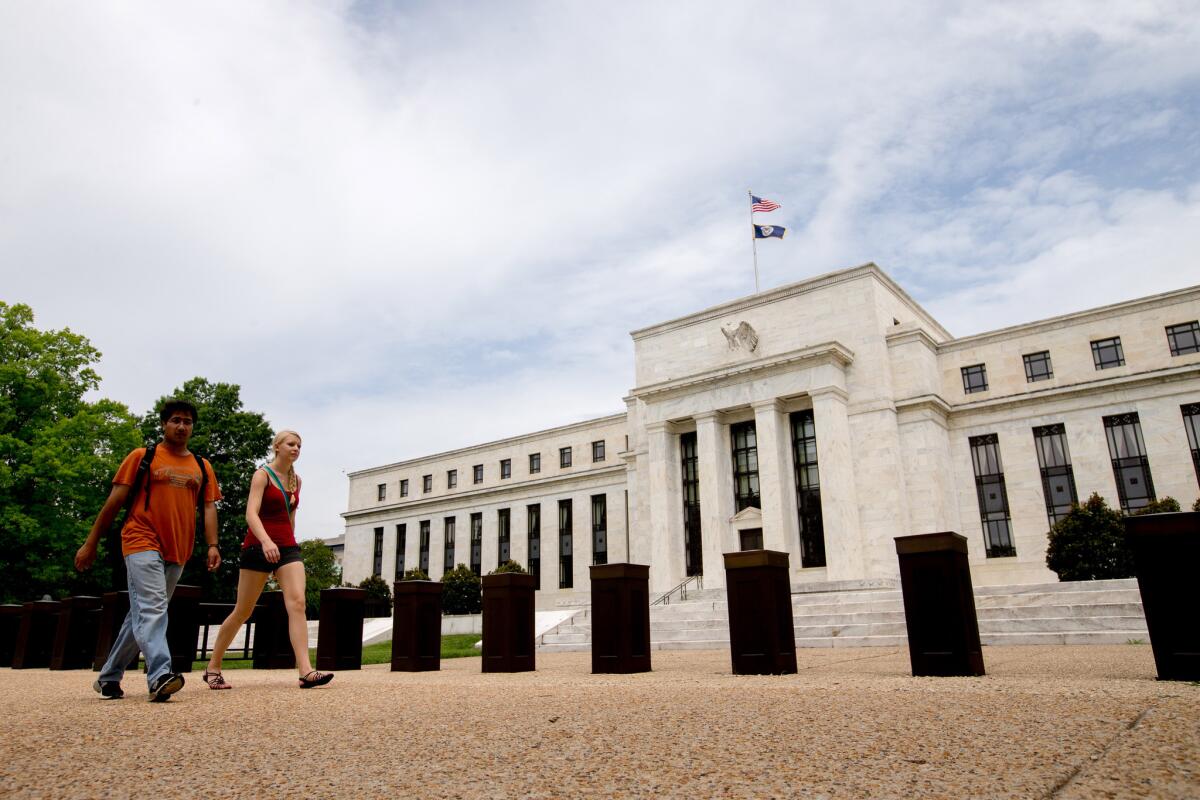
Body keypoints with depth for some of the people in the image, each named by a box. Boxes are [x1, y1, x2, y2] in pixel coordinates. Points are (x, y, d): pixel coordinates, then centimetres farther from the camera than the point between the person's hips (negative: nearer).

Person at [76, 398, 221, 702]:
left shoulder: (202, 467, 14)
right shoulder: (142, 457, 5)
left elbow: (209, 507, 9)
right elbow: (115, 501, 4)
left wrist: (212, 545, -4)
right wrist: (90, 543, 2)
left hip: (177, 552, 5)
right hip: (142, 543, -5)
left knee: (143, 614, 12)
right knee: (152, 609, -19)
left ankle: (108, 677, 25)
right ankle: (160, 676, -28)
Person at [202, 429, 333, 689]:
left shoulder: (296, 481, 13)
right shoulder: (262, 474, -5)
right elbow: (251, 513, -19)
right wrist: (266, 541, -35)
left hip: (287, 547, 5)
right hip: (259, 546, -5)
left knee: (297, 603, -14)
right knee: (243, 611, 4)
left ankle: (306, 672, -23)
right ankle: (212, 668, 24)